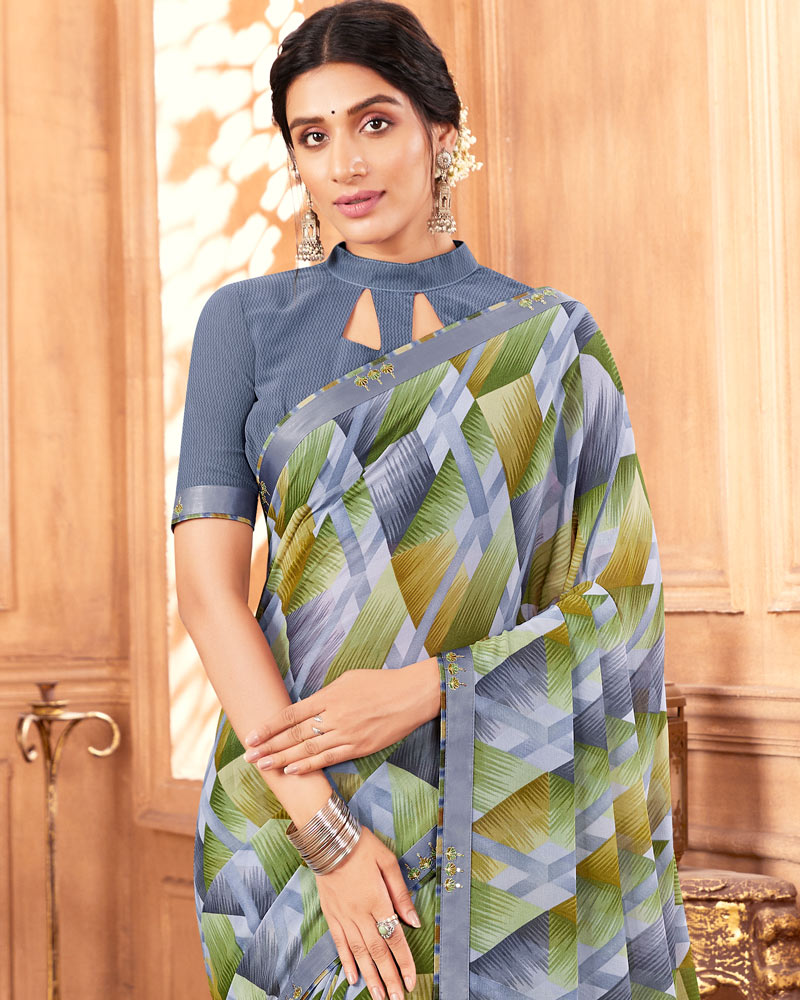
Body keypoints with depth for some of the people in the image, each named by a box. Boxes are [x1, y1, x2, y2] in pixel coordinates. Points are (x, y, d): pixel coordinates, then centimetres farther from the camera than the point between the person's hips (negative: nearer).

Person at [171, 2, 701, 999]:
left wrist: (424, 689, -18)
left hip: (507, 803, 0)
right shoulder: (246, 321, 2)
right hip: (301, 792, 0)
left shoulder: (548, 341, 2)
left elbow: (622, 595, -3)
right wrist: (325, 833, -16)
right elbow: (207, 587, -7)